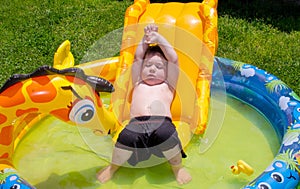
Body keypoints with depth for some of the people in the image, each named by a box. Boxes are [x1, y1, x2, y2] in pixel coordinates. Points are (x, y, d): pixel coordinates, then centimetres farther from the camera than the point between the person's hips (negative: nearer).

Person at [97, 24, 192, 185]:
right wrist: (146, 37, 32)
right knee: (127, 136, -32)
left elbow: (174, 59, 25)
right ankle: (114, 165, -3)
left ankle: (177, 165, -6)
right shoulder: (138, 84, 34)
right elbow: (137, 57, 31)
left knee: (166, 133, -35)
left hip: (162, 121, 0)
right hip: (136, 123, 1)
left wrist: (158, 38, 26)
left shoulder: (167, 86, 30)